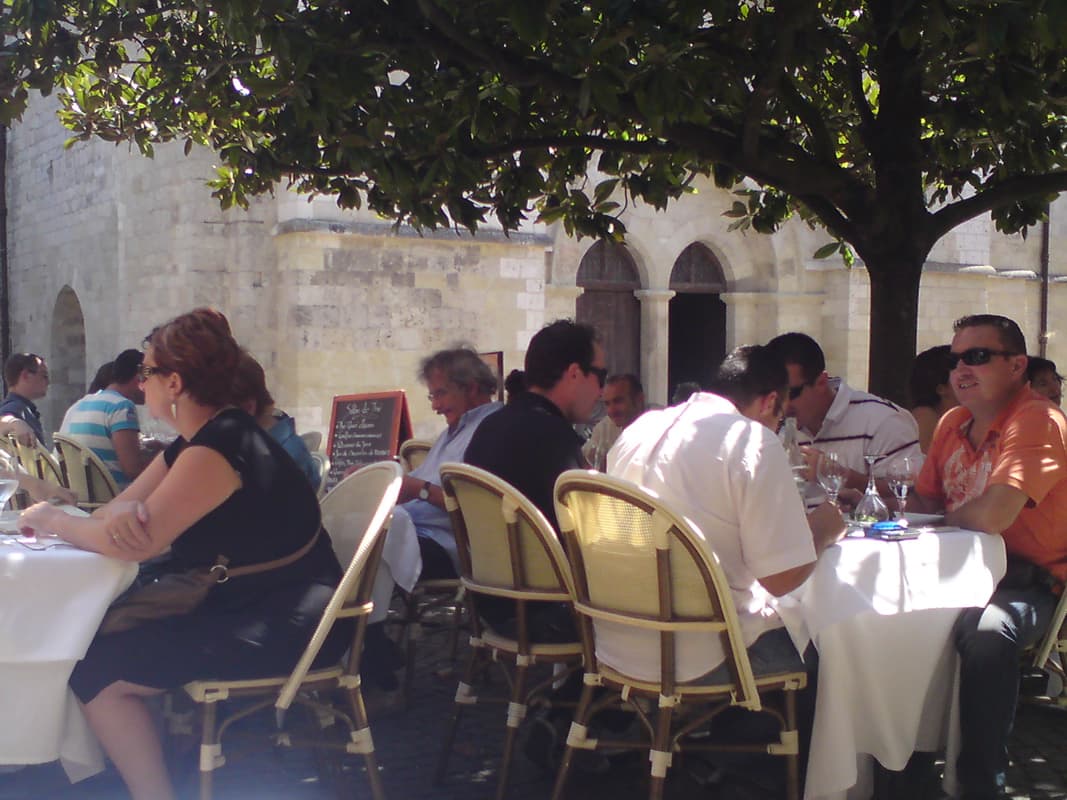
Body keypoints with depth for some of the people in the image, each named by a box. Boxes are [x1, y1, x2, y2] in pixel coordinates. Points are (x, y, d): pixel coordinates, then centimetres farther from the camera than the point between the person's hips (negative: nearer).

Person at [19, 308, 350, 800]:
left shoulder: (217, 449, -20)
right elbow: (120, 509, 11)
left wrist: (53, 522, -5)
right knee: (108, 630, 13)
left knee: (96, 672, -12)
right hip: (254, 607, 10)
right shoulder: (195, 442, 12)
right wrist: (127, 514, -15)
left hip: (286, 628, -10)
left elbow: (136, 544, -23)